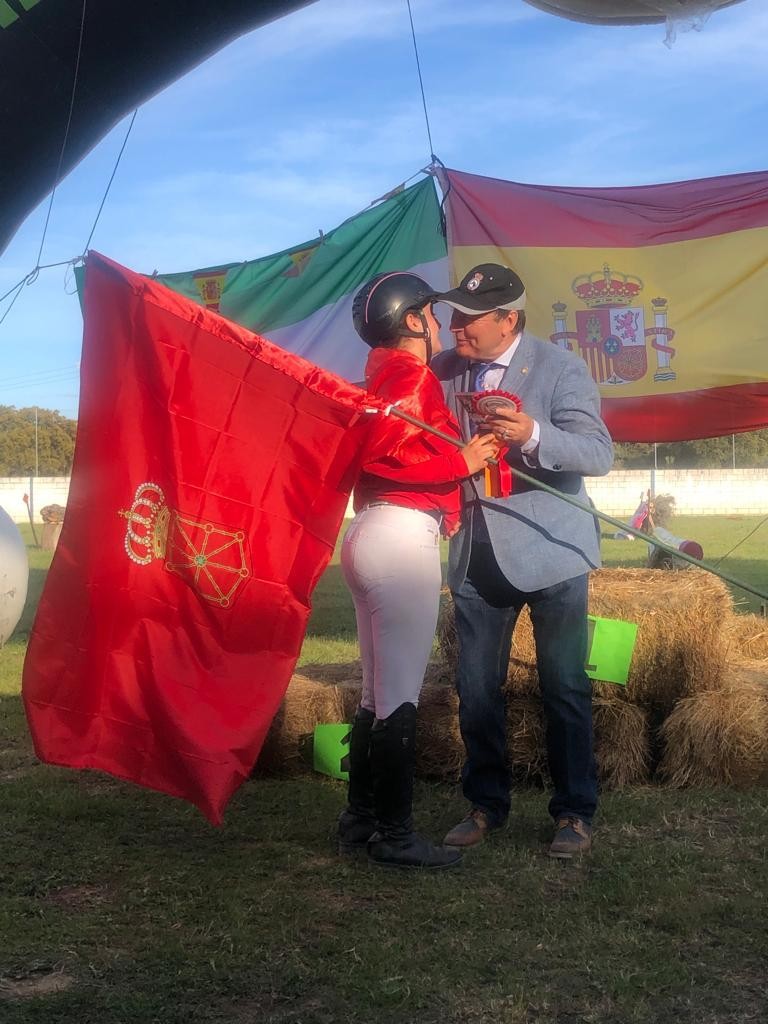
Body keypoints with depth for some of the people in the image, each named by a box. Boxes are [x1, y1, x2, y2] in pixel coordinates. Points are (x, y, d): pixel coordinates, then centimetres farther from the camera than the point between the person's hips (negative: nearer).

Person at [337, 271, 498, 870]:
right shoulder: (413, 375, -8)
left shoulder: (381, 375, 21)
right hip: (403, 536, -10)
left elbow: (379, 452, 15)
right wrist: (461, 460, -13)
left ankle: (360, 821, 21)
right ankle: (394, 833, 2)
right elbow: (386, 454, -21)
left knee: (378, 693, 14)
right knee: (401, 696, -5)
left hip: (371, 532, 10)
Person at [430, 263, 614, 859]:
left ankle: (574, 812, 21)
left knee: (564, 689, 5)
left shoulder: (559, 367, -10)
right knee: (476, 691, 10)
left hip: (549, 551, -4)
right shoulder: (443, 372, 3)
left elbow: (599, 453, -19)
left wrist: (533, 434, -35)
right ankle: (486, 805, 27)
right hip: (478, 558, 4)